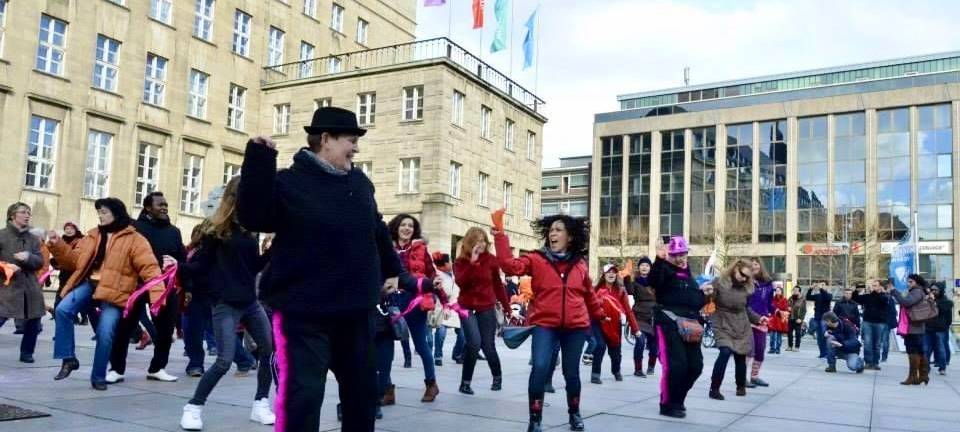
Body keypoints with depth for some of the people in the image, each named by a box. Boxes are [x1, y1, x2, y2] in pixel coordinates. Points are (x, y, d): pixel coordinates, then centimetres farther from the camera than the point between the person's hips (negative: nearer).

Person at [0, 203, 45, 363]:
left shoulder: (33, 239, 11)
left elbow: (40, 262, 5)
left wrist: (29, 257, -15)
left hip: (30, 286, 4)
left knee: (33, 323, 7)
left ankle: (26, 353, 22)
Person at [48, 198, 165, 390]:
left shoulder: (134, 239, -3)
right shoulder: (93, 236, 17)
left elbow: (149, 268, -12)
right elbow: (75, 260, 19)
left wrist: (157, 295, -24)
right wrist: (57, 245, 4)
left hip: (113, 292, -5)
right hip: (89, 284, 5)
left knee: (105, 333, -10)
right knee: (63, 310, -18)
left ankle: (98, 376, 11)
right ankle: (69, 359, -3)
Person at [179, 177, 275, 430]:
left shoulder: (248, 229, 8)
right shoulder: (216, 230, -8)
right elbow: (201, 264, -8)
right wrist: (180, 269, -25)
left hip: (250, 302, 7)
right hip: (226, 304, -6)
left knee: (270, 350, 7)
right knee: (225, 361, -10)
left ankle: (260, 405, 20)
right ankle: (193, 408, 7)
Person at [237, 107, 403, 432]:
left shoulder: (360, 183, 9)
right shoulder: (290, 182, -8)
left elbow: (378, 230, 23)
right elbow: (253, 219, -22)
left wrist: (390, 269, 31)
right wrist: (259, 164, -29)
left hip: (357, 312, 6)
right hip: (303, 313, -6)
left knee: (362, 390, 18)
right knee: (301, 396, -10)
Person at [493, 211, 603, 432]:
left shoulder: (580, 263, 6)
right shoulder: (537, 259, -2)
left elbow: (589, 293, 20)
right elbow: (510, 266, -18)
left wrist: (599, 314, 32)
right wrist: (500, 235, -25)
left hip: (575, 326, 2)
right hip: (545, 324, -2)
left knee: (571, 372, 13)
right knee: (540, 368, -17)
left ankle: (574, 413, 37)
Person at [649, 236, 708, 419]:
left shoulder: (688, 275, 22)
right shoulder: (665, 270, -1)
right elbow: (653, 281, -26)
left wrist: (704, 294, 10)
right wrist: (659, 260, -39)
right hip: (669, 323, -7)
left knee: (695, 366, 9)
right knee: (675, 365, -14)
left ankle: (677, 399, 28)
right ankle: (668, 405, 3)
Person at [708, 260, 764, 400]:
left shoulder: (745, 288, 5)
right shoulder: (718, 283, -11)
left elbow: (745, 309, 17)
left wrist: (758, 318, 10)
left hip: (741, 327, 5)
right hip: (723, 326, -4)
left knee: (740, 357, 5)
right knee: (725, 352, -20)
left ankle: (741, 386, 31)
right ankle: (714, 389, -8)